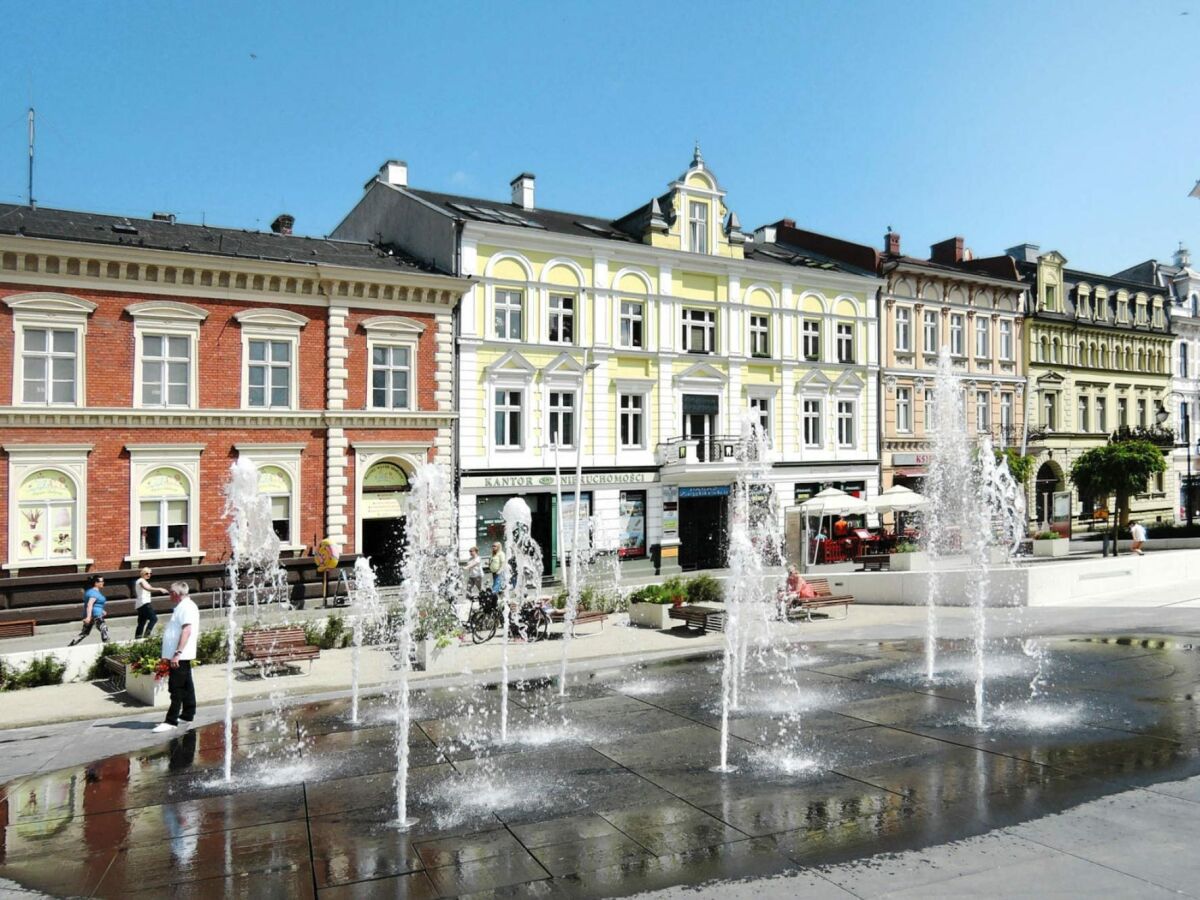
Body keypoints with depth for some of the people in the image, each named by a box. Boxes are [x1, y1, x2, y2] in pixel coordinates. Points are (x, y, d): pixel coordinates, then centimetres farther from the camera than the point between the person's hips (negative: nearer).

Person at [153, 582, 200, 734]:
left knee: (176, 688, -7)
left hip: (180, 656, -10)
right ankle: (187, 716, 20)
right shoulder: (182, 607, 18)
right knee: (186, 686, 14)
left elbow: (187, 631, -24)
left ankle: (171, 721, -6)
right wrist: (168, 655, 22)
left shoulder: (187, 607, -14)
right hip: (179, 657, 10)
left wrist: (177, 653, -28)